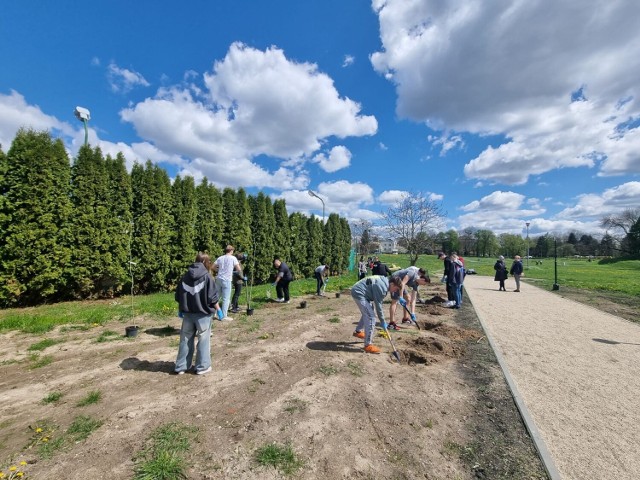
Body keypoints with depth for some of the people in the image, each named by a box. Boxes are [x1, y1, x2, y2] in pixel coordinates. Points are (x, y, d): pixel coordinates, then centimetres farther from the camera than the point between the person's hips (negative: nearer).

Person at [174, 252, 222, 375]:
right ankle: (202, 367, 15)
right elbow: (212, 296, -12)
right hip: (203, 313, -5)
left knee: (186, 339, 16)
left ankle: (181, 366, 24)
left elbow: (178, 296, 9)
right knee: (203, 340, 8)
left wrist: (180, 309, 22)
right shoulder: (206, 276, -11)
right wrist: (218, 309, 0)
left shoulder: (186, 275, 4)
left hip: (187, 313, 5)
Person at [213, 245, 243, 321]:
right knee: (226, 299, 1)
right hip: (226, 280, -5)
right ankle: (224, 316, 5)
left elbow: (213, 267, 12)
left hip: (218, 279, 5)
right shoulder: (233, 258, -5)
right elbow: (239, 270, -6)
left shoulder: (220, 258, 9)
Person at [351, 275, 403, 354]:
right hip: (358, 293, -11)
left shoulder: (384, 280, 6)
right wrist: (382, 321, -8)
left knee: (367, 313, 27)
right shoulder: (382, 287, -23)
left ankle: (358, 331, 46)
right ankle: (368, 345, -3)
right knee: (371, 317, -10)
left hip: (357, 291, 11)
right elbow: (378, 305, -17)